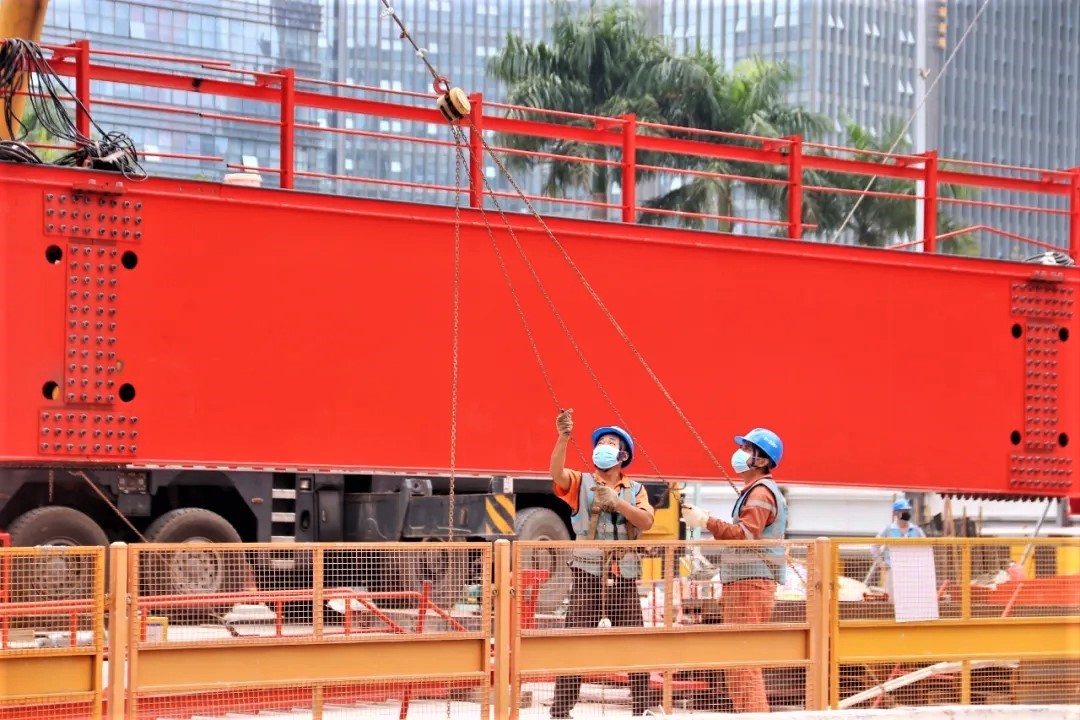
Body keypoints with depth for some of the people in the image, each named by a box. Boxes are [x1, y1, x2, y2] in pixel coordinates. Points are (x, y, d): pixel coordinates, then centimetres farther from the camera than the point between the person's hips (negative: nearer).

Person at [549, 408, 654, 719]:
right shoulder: (581, 483, 6)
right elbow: (557, 473, -16)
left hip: (624, 577, 3)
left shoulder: (635, 490, 14)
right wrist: (563, 437, -31)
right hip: (588, 575, -3)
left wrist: (616, 502, -17)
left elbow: (646, 521, -4)